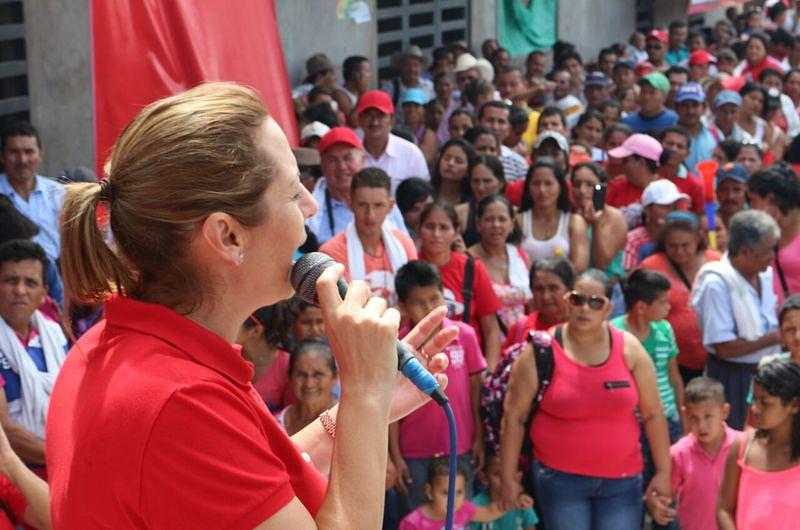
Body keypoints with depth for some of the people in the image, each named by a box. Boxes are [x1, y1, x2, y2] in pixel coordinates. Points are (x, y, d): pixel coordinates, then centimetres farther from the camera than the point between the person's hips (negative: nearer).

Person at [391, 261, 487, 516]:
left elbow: (476, 389, 3)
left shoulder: (465, 335, -5)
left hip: (460, 450, 1)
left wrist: (479, 439, 3)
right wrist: (395, 457, -5)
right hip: (415, 456, -1)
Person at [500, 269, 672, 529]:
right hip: (560, 478, -2)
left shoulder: (628, 349, -1)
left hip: (621, 479, 2)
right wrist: (508, 478, -4)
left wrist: (663, 471, 2)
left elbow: (653, 414, 4)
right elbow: (514, 417, -4)